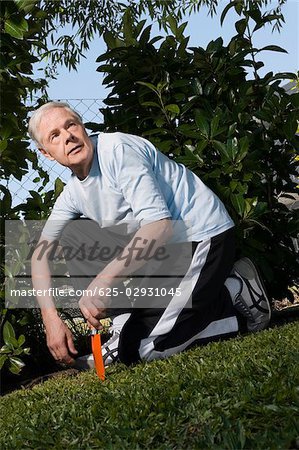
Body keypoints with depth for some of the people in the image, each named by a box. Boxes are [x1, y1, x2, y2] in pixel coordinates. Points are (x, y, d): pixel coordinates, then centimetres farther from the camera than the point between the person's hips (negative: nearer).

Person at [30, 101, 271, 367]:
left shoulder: (118, 149, -19)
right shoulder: (73, 193, 7)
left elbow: (159, 224, -28)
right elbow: (41, 253, 8)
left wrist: (103, 281, -32)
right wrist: (50, 318, -6)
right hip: (164, 247, 9)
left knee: (140, 350, -16)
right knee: (73, 236, 4)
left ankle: (236, 293, -1)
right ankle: (127, 323, 2)